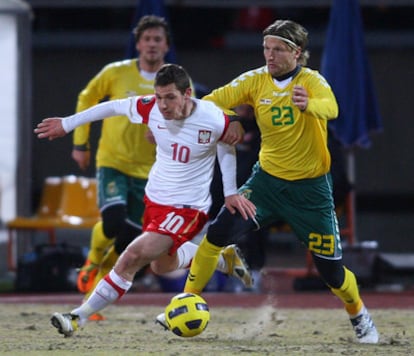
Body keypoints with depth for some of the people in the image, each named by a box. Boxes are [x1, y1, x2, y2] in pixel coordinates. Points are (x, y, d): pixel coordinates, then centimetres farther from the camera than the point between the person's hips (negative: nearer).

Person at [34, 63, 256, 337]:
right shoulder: (151, 109, -15)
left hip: (188, 208, -6)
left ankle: (79, 318, -15)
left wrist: (230, 192, 1)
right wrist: (67, 123, 10)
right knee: (162, 265, 24)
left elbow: (227, 144, 1)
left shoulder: (213, 120, -22)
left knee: (134, 256, -21)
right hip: (154, 199, 6)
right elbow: (114, 107, 3)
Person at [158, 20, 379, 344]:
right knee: (218, 233, -14)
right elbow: (213, 102, -11)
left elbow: (331, 108, -36)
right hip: (267, 180, 3)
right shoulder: (256, 80, -4)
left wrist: (309, 105, -60)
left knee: (331, 270, 0)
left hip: (310, 189, -3)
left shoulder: (311, 80, -15)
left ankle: (359, 314, 29)